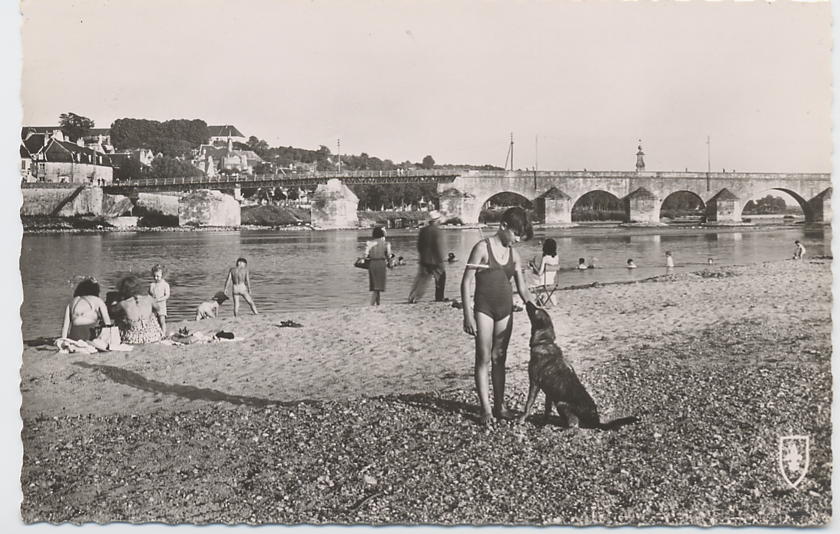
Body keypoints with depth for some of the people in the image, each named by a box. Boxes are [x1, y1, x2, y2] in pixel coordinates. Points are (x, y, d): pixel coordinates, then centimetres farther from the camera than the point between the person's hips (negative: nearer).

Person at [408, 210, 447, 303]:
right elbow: (439, 247, -16)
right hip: (435, 260, -5)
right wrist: (441, 260, -10)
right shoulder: (436, 230, -14)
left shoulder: (423, 230, 4)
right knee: (440, 277, 13)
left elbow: (419, 245, 11)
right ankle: (439, 298, 18)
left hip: (424, 260, 5)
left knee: (420, 279, 7)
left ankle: (412, 298, -2)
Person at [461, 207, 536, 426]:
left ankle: (499, 405, 17)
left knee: (499, 358, 10)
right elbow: (466, 282, -9)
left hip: (505, 309, 5)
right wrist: (468, 315, -13)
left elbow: (522, 288, 14)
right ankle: (485, 408, 0)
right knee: (484, 358, -3)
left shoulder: (514, 255, 9)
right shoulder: (483, 247, -8)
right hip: (484, 308, -5)